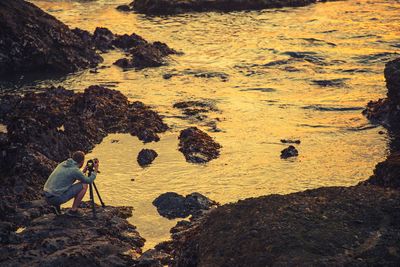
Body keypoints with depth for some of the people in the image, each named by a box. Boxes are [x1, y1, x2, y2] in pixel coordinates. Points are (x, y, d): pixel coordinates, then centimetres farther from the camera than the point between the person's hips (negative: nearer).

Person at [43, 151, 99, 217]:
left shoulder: (63, 164, 12)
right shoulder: (75, 170, -11)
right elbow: (89, 181, 2)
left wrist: (83, 171, 32)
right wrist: (96, 170, 15)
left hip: (47, 196, 8)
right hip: (57, 198, -8)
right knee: (84, 185, -2)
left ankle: (55, 205, 16)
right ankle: (73, 210, 5)